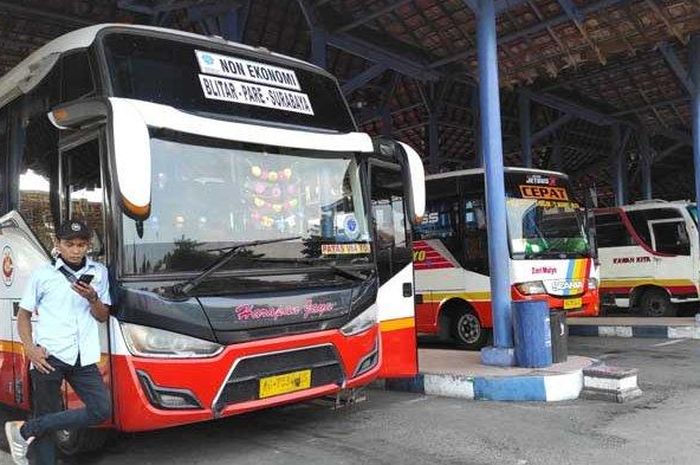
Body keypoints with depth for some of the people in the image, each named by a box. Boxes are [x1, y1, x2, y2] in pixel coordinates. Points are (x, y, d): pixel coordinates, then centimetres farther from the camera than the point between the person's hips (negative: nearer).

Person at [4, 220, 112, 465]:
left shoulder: (98, 273, 12)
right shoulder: (43, 274, 5)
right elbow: (23, 315, 9)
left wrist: (92, 298, -8)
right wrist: (30, 349, -6)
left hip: (84, 358, 3)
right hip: (49, 356, -3)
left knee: (102, 410, -8)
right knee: (46, 417, -1)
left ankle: (27, 430, 3)